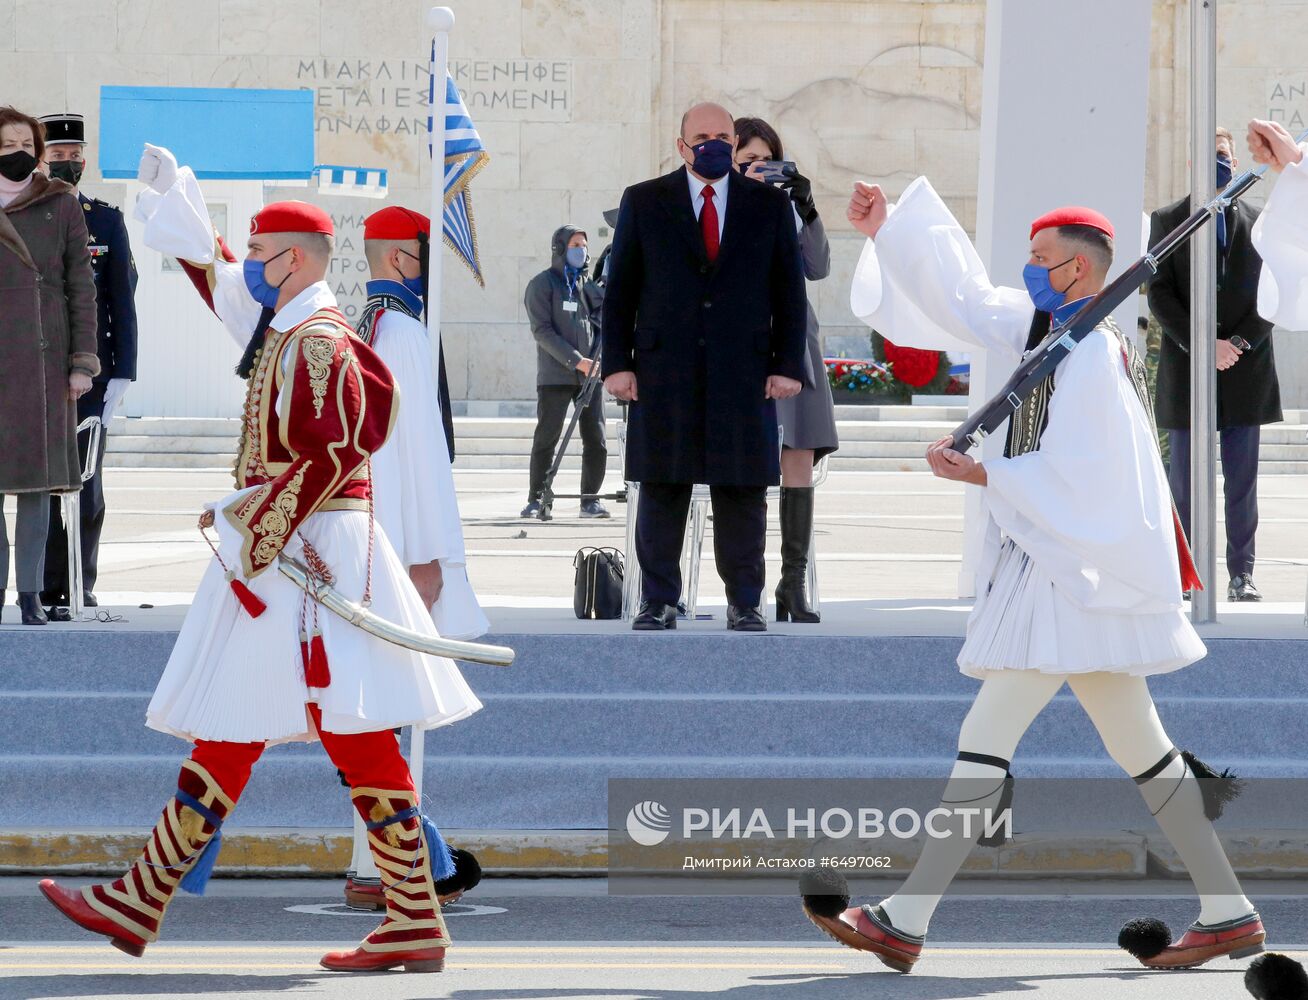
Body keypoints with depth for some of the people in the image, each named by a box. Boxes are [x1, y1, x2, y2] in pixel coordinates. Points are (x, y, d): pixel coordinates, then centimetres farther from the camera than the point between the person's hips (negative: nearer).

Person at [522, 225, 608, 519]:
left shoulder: (588, 283, 17)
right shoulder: (542, 285, 1)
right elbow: (542, 331, -7)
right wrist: (576, 361, -15)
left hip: (590, 373, 4)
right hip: (555, 376, -4)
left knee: (596, 440, -2)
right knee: (546, 438, -4)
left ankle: (590, 499, 6)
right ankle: (536, 499, 3)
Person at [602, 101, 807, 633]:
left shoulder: (770, 205, 10)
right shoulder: (644, 202, 9)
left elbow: (789, 290, 9)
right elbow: (620, 289, 7)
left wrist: (788, 364, 1)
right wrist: (617, 363, -1)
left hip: (743, 370, 0)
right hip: (663, 370, 0)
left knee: (742, 494, 1)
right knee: (661, 490, 1)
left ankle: (745, 603, 7)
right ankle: (658, 602, 7)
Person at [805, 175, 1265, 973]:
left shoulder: (1093, 358, -15)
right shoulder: (1044, 331, 12)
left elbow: (1070, 478, -21)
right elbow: (963, 297, 20)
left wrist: (981, 475, -14)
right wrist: (886, 229, 20)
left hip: (1074, 576, -10)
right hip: (1062, 571, 10)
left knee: (987, 736, -11)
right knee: (1141, 750, 11)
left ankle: (906, 922, -11)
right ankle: (1230, 913, 13)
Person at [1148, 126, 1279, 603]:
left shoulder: (1259, 222, 9)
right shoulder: (1168, 220, 6)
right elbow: (1160, 295, -1)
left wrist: (1240, 342, -9)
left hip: (1246, 368, 1)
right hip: (1185, 368, -1)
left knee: (1242, 480, 2)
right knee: (1185, 480, 1)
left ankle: (1242, 573, 5)